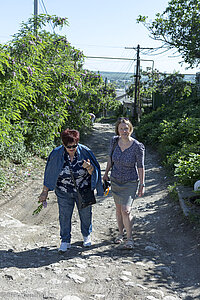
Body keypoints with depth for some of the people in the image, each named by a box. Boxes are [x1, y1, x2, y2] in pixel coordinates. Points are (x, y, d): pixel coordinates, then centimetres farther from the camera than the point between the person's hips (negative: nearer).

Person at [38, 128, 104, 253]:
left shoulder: (85, 151, -14)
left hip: (84, 191, 0)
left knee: (86, 214, 16)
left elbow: (94, 172, -9)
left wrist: (89, 168, -33)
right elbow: (49, 173, -3)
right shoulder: (56, 154, -13)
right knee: (64, 216, 8)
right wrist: (45, 191, -1)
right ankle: (65, 241, 27)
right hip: (64, 192, 0)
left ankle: (87, 235, 41)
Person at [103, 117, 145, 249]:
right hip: (115, 180, 4)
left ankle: (129, 238, 7)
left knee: (126, 210, -12)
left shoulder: (137, 146, -18)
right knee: (118, 209, 14)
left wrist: (142, 185, -7)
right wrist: (106, 173, 13)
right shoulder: (115, 141, -7)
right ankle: (121, 233, 34)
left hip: (130, 183, -4)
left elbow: (141, 166, -10)